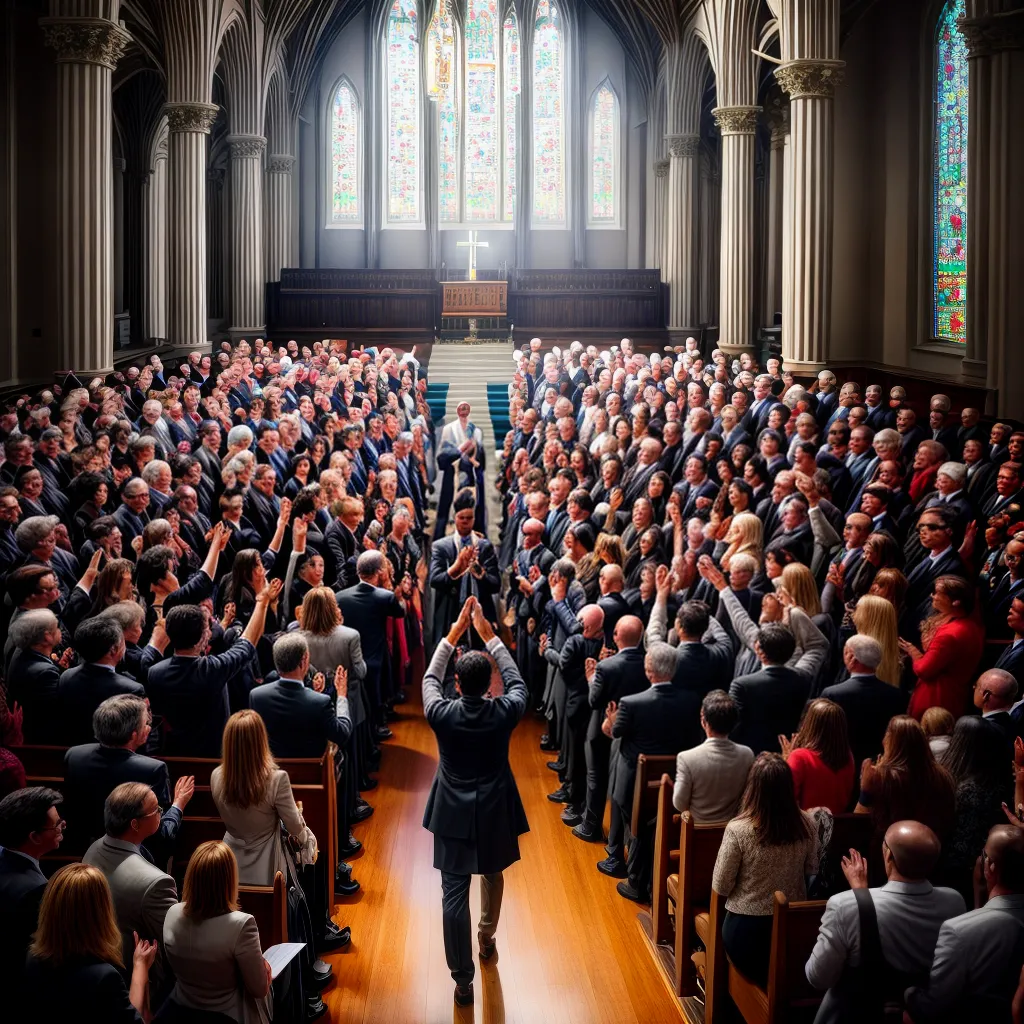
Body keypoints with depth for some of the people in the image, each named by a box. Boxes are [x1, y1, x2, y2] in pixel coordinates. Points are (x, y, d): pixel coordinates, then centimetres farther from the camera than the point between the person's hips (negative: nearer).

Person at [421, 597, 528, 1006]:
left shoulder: (442, 714, -16)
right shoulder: (504, 713, -16)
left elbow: (429, 678, 4)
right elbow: (516, 680, 5)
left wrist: (455, 631, 8)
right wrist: (488, 634, 8)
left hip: (453, 815, -2)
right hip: (494, 813, 2)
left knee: (454, 895, 2)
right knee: (493, 875, 28)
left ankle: (463, 980, 2)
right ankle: (487, 936, 51)